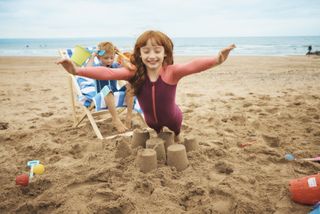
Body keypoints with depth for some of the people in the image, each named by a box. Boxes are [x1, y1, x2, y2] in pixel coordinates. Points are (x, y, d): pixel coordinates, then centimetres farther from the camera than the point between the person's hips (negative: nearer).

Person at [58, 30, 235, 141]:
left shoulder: (172, 72, -37)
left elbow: (193, 65, -56)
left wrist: (216, 60, -75)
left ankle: (177, 137, 68)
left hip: (172, 118, -2)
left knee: (175, 138, 32)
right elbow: (108, 73, -41)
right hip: (152, 120, 2)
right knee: (157, 136, 36)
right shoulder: (134, 72, -29)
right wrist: (77, 71, -54)